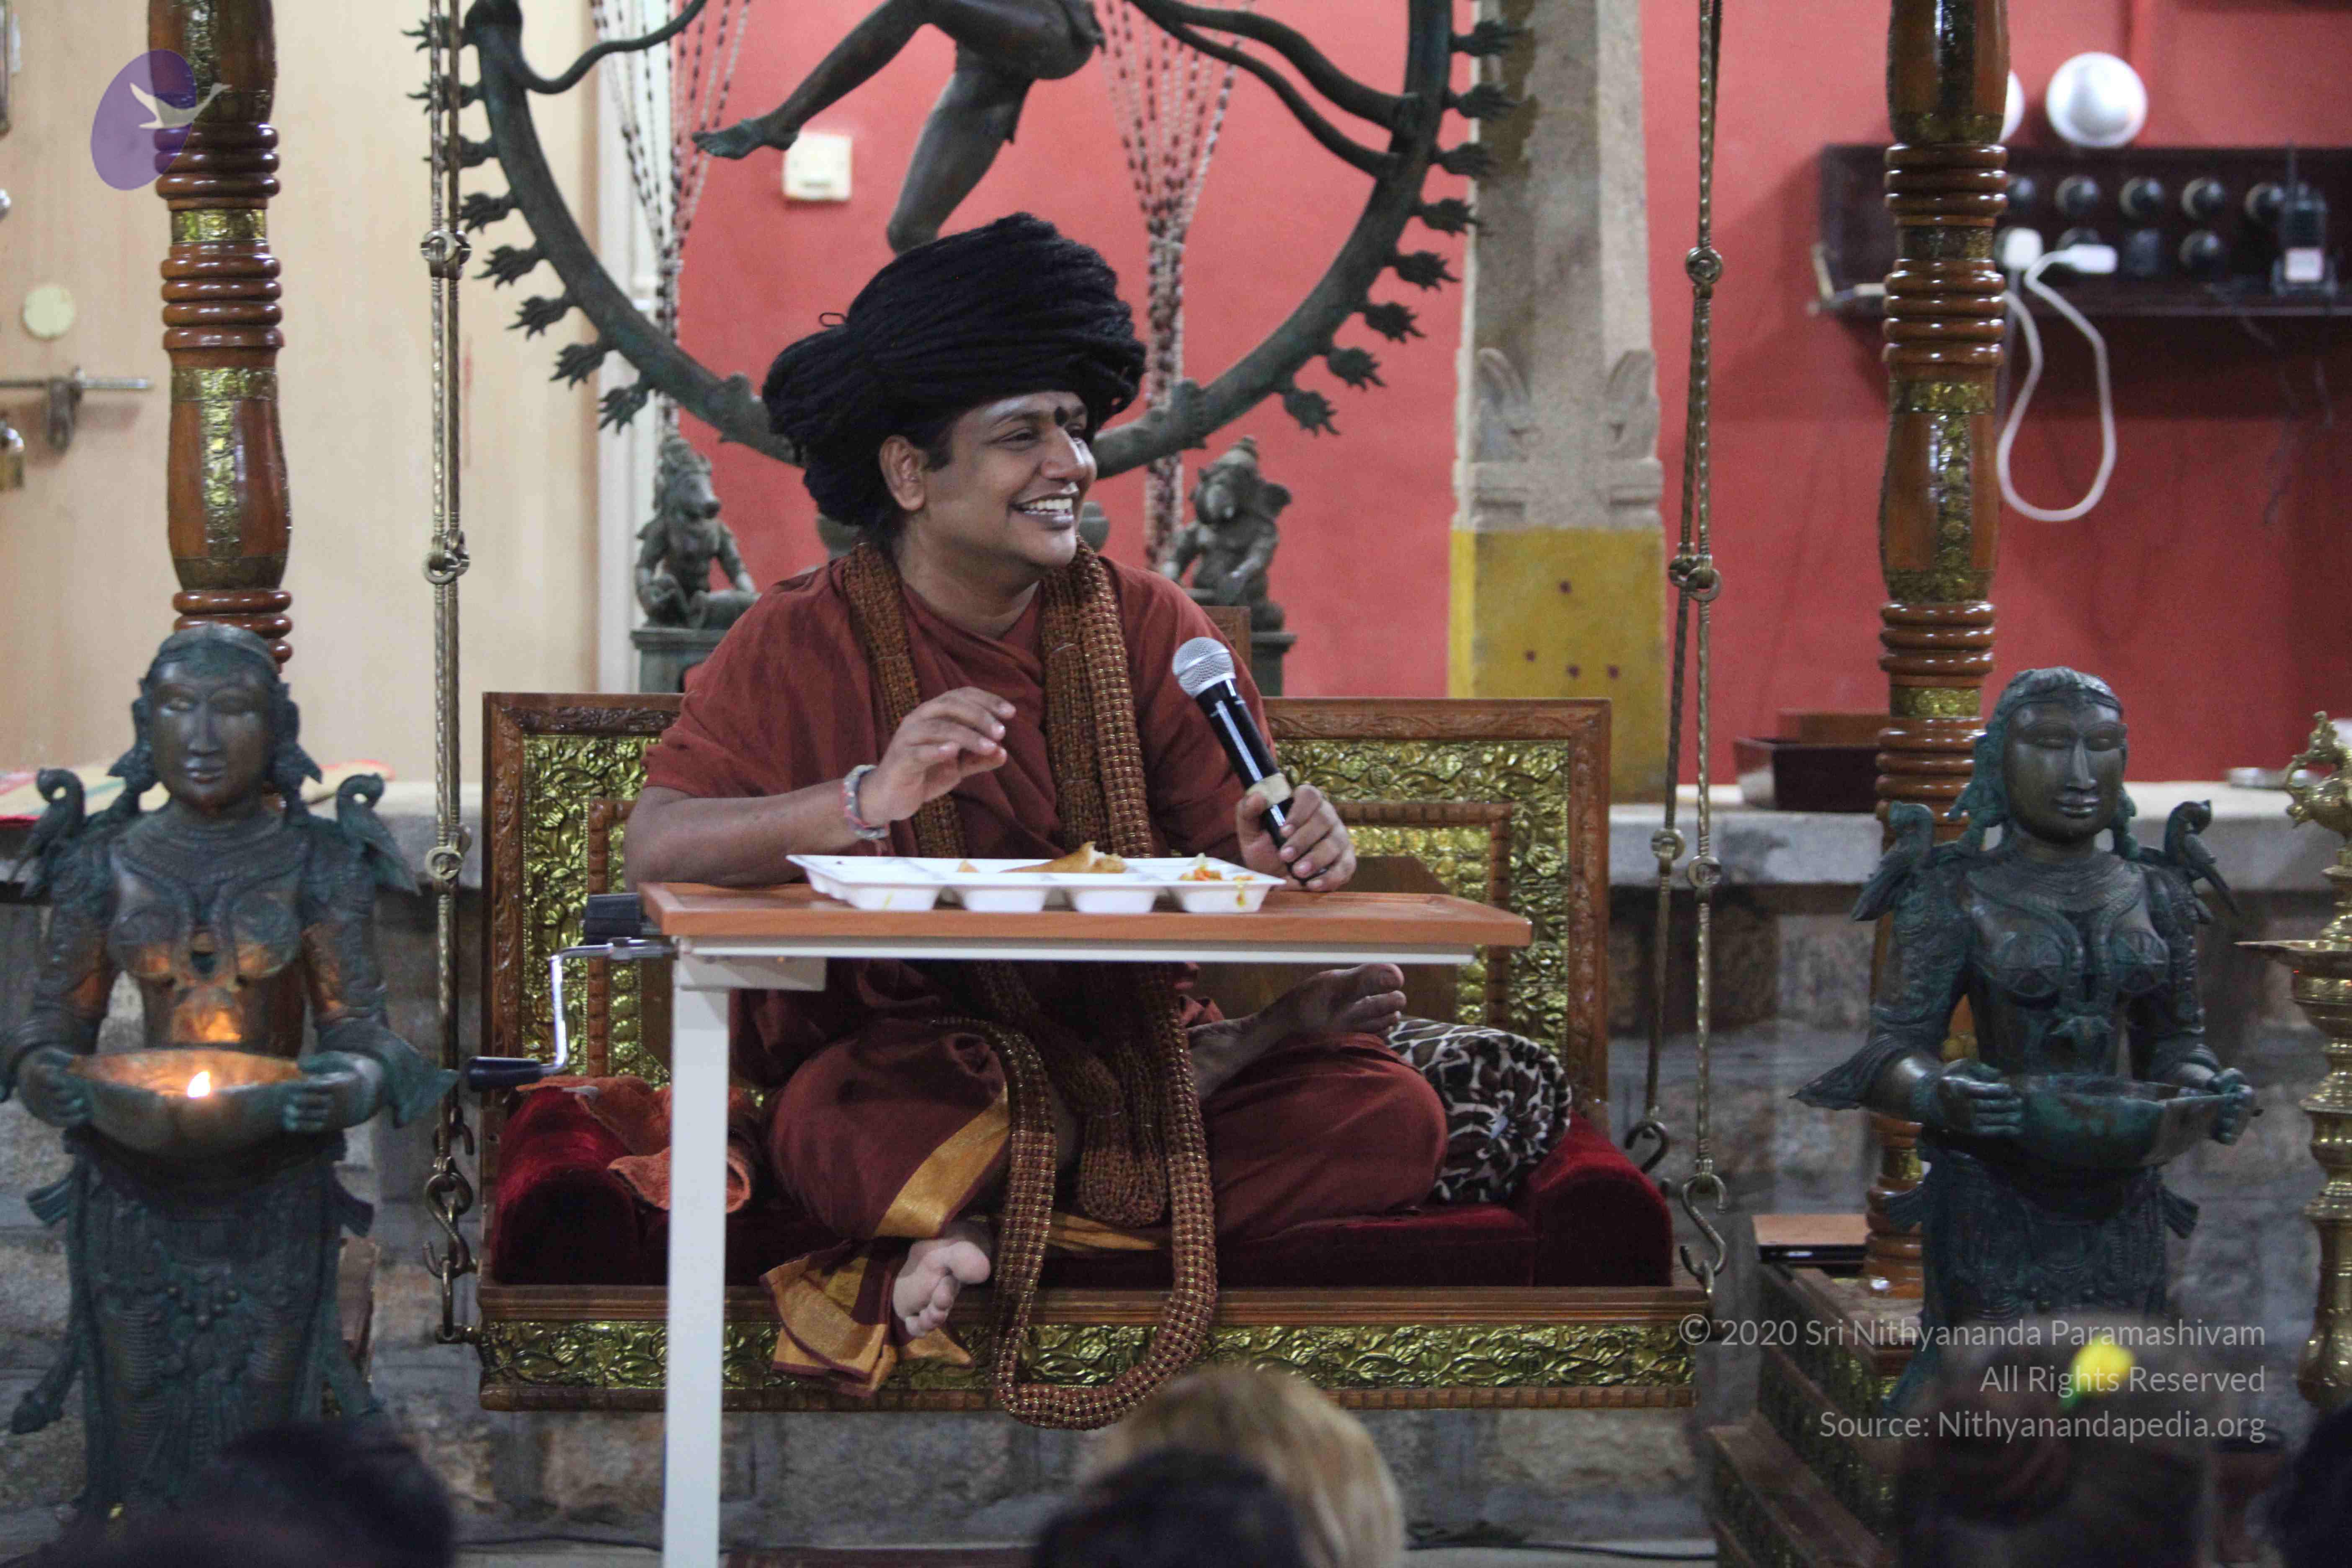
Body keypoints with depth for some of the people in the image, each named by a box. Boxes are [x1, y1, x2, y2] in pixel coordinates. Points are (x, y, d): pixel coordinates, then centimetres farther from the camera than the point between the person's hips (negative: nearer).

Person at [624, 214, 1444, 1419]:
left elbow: (1243, 847, 3)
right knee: (830, 1137, -38)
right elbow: (655, 849, -13)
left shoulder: (1147, 627, 7)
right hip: (908, 1063, -3)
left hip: (1127, 1039, 4)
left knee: (1391, 1117, -21)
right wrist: (868, 801, -30)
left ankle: (996, 1224, -18)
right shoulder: (801, 646, -1)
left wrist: (1285, 853, -24)